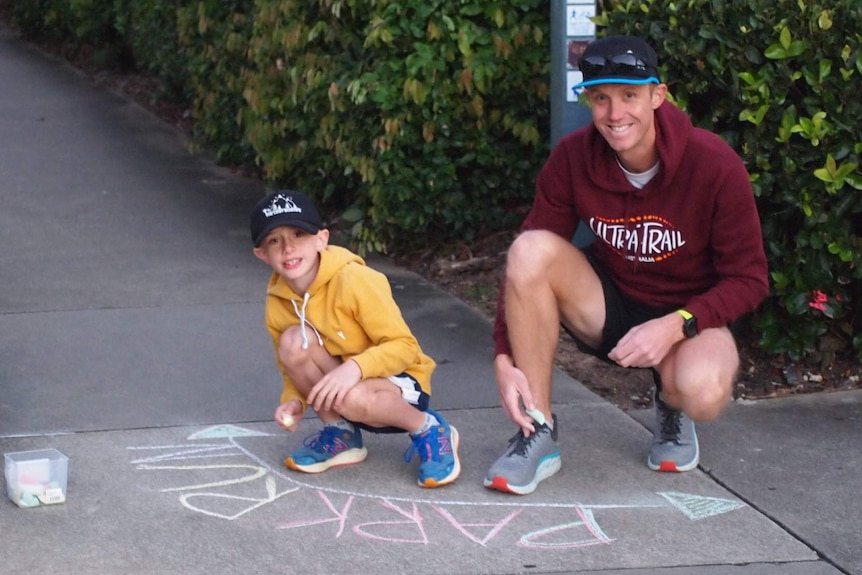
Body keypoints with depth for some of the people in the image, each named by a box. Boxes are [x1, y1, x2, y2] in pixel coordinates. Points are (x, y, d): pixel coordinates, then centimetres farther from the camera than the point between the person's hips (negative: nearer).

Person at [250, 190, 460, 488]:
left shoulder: (354, 280, -23)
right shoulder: (278, 302, -7)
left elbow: (405, 346, -22)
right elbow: (294, 368, 5)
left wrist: (355, 367, -39)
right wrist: (294, 401, -17)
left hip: (400, 387, -5)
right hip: (335, 387, 5)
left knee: (353, 397, -39)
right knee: (293, 341, -22)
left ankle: (430, 431, -10)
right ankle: (339, 433, -3)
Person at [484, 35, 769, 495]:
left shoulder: (714, 165, -21)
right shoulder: (573, 158, -13)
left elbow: (748, 280, -13)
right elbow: (527, 265, -10)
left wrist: (676, 326, -28)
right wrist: (504, 358, -22)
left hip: (689, 319, -2)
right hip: (608, 305, 3)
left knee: (703, 392, -37)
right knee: (529, 249, -27)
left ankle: (671, 406, 6)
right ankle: (539, 433, -17)